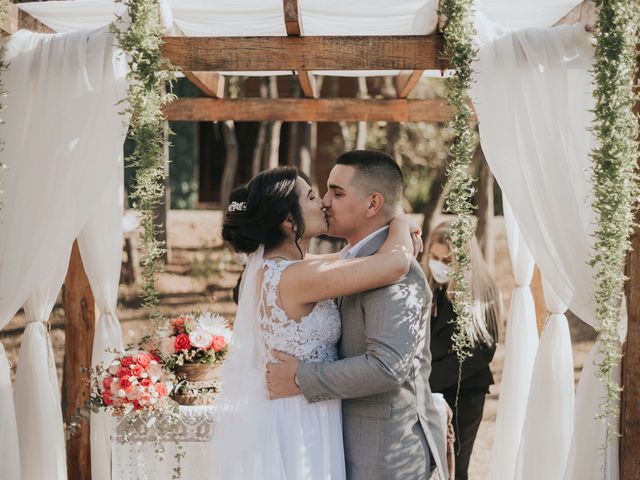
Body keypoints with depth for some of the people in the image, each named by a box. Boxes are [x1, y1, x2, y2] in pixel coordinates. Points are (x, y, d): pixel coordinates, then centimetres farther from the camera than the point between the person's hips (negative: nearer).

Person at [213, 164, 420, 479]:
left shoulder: (267, 265, 4)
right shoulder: (295, 277, -25)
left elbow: (344, 261, 21)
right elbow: (396, 264, -29)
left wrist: (400, 238, 6)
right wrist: (399, 222, -7)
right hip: (294, 425, -9)